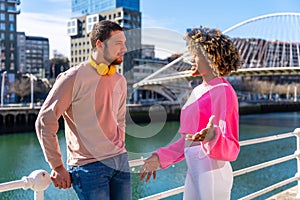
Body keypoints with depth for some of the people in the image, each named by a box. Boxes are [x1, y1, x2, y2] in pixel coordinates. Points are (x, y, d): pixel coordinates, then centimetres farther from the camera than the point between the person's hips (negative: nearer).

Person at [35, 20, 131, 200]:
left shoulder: (120, 81, 10)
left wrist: (119, 154, 14)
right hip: (89, 165, -6)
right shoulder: (74, 78, -10)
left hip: (120, 162, 6)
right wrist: (58, 167, -7)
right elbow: (45, 122, -10)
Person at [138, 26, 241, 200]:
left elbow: (231, 148, -18)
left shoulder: (222, 92, -14)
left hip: (213, 174, -8)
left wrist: (213, 138, -38)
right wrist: (161, 158, 15)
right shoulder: (199, 91, 11)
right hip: (194, 172, 8)